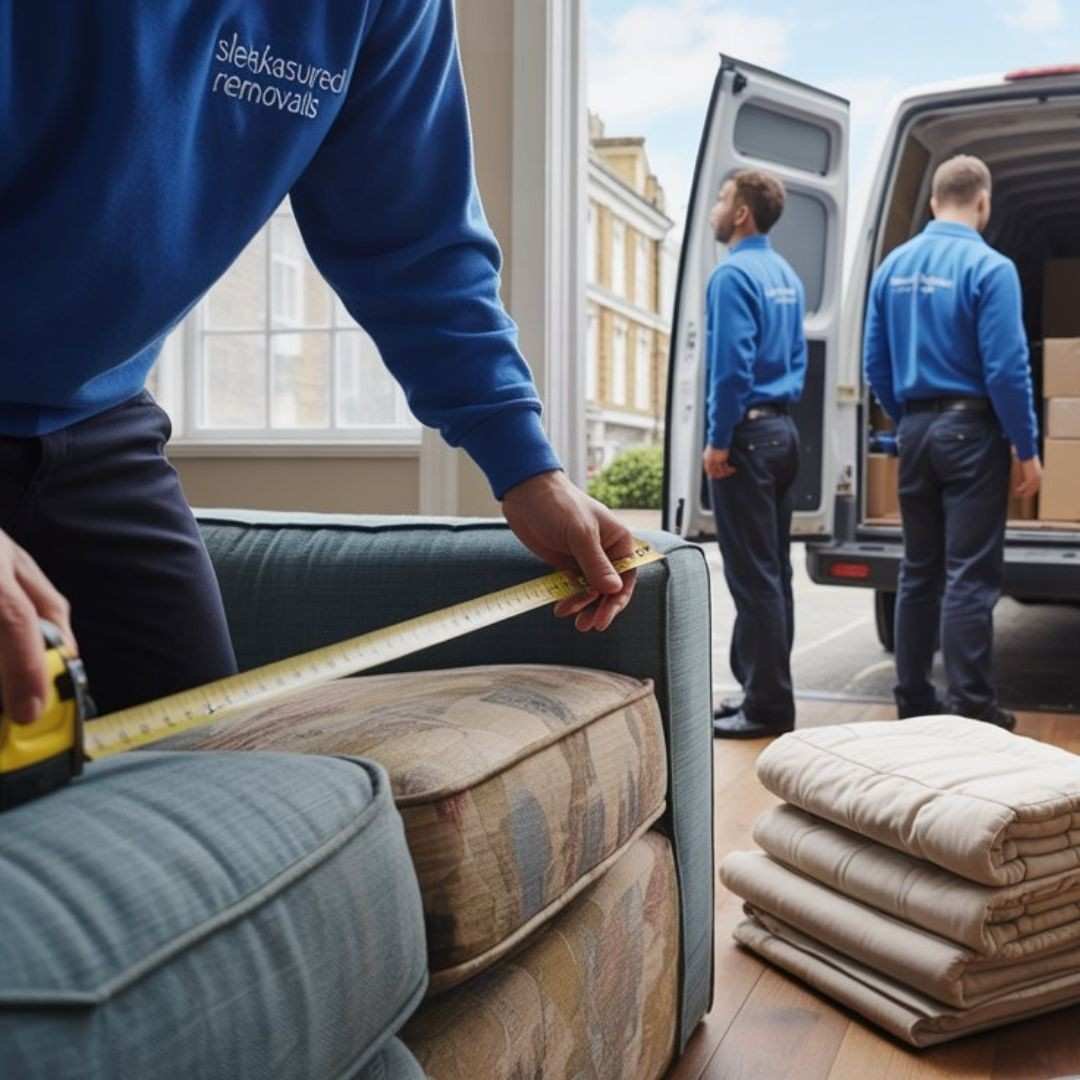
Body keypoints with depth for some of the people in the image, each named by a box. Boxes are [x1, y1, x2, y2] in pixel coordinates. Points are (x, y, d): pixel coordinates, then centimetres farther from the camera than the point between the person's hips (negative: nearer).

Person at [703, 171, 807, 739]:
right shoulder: (786, 275, 15)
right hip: (781, 430, 9)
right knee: (773, 570, 12)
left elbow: (731, 366, -20)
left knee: (753, 574, -5)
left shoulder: (734, 274, -13)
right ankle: (768, 693, 19)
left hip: (747, 433, -9)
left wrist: (718, 440, -15)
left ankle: (767, 705, 0)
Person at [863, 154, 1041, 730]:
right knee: (970, 576, -1)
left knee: (919, 571, 13)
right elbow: (1006, 369, -15)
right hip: (970, 431, -6)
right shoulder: (989, 267, -11)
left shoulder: (893, 265, 7)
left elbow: (875, 364, 10)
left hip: (915, 431, 6)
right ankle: (972, 707, 5)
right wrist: (1027, 449, -7)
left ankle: (913, 699, 20)